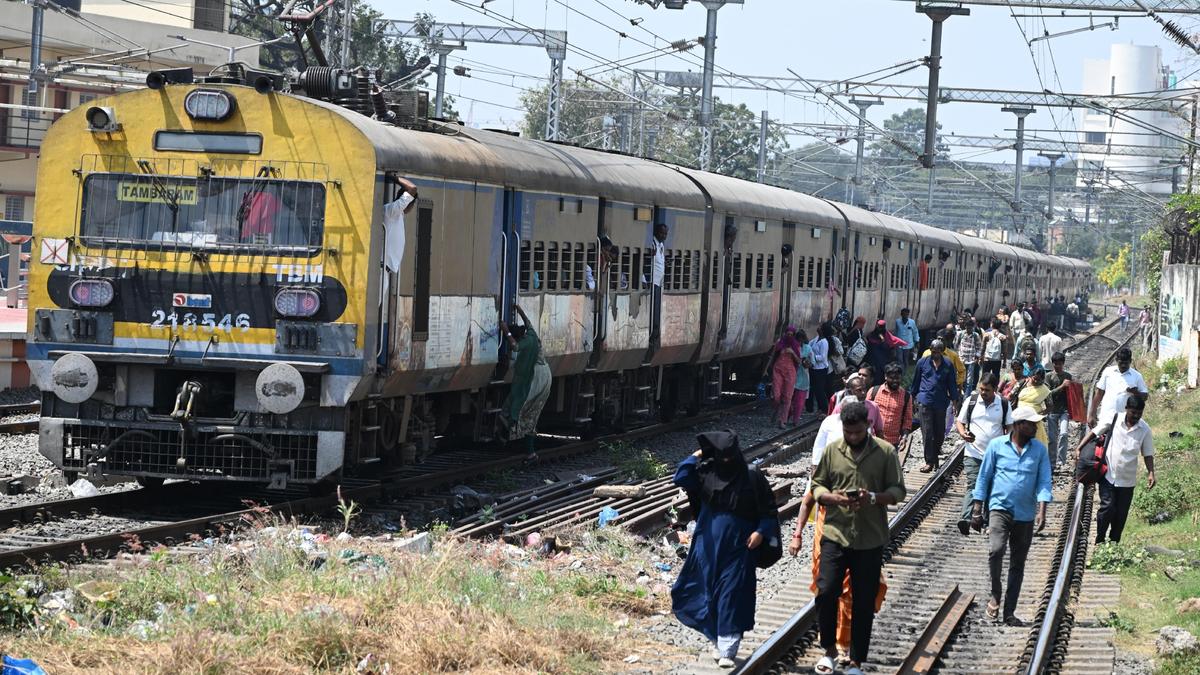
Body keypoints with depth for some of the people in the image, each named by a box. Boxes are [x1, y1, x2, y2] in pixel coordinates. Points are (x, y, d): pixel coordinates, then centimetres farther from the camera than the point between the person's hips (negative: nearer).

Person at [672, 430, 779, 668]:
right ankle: (718, 641, 26)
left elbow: (769, 510, 1)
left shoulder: (752, 477, -4)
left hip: (739, 549, -3)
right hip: (708, 545, 3)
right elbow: (681, 479, -12)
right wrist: (697, 455, -8)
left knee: (732, 598, -6)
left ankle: (727, 651, -5)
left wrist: (761, 532, -13)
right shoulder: (706, 472, 1)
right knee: (708, 594, 9)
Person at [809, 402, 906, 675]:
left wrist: (874, 498, -19)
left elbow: (897, 491, 1)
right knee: (826, 592, -8)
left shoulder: (886, 452, -1)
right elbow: (817, 487, 8)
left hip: (870, 540, -1)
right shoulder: (831, 450, 3)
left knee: (864, 603, 4)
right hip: (835, 534, 1)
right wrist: (834, 498, -14)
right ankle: (829, 649, 14)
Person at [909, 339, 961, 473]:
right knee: (927, 432, -6)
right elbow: (915, 381, 12)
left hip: (941, 402, 2)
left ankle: (935, 455, 32)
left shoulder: (948, 365, 4)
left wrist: (955, 401, 5)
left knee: (940, 432, 10)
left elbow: (952, 385, 9)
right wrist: (912, 396, 14)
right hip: (925, 401, -2)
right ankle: (929, 462, -3)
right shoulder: (922, 362, 3)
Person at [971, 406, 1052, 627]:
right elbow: (984, 477, 3)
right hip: (1000, 508, -3)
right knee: (995, 550, -26)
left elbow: (1044, 481, 0)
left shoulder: (1039, 450, 5)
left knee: (1018, 565, 8)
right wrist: (977, 510, 0)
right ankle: (995, 595, -3)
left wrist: (1042, 511, -14)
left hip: (1025, 515, 3)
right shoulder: (997, 445, -1)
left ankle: (1009, 612, 17)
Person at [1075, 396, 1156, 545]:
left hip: (1127, 479, 2)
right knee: (1107, 507, -13)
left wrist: (1151, 473, -9)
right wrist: (1079, 449, -6)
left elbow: (1148, 454, 3)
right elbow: (1094, 433, 2)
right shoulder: (1113, 420, -7)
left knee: (1121, 514, 7)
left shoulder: (1144, 430, -4)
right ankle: (1099, 542, -1)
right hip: (1108, 475, -2)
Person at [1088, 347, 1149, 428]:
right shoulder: (1108, 372, 6)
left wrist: (1136, 393, -17)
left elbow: (1145, 396, 7)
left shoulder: (1136, 376, 3)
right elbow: (1099, 393, 9)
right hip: (1105, 418, 1)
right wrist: (1091, 415, 5)